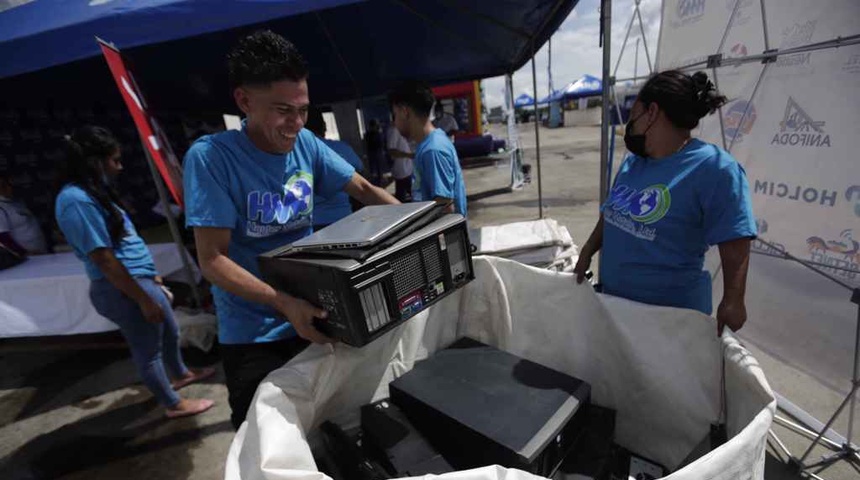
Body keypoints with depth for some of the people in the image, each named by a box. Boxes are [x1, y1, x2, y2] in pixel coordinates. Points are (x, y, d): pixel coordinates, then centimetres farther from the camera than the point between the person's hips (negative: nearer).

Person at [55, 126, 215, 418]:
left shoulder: (93, 192, 9)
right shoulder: (76, 200, -22)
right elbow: (103, 259, -23)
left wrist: (149, 275, 21)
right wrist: (143, 299, -20)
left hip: (138, 279, 10)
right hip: (123, 288, -10)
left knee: (170, 332, 25)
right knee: (148, 350, 8)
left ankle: (181, 374, 48)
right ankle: (174, 404, 26)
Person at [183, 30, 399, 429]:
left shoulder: (306, 144, -6)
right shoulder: (210, 157, -18)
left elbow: (363, 190, 0)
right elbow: (213, 260, -21)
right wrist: (283, 303, -36)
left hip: (313, 312, 5)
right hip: (252, 333, -4)